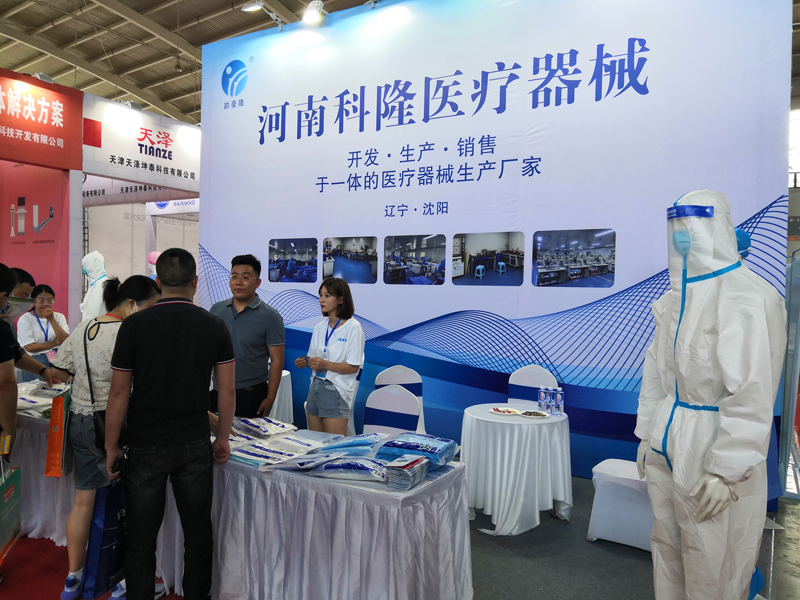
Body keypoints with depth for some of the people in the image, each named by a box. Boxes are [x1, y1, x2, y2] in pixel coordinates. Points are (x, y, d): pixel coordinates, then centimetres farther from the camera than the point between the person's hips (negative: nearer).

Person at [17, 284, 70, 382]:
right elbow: (29, 347, -6)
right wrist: (55, 343, 0)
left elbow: (66, 341, -2)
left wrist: (52, 320, -7)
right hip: (35, 358, -2)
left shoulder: (59, 317, 14)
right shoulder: (25, 319, 3)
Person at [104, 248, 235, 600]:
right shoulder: (215, 326, -4)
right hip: (195, 445, 1)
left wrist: (111, 447, 6)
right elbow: (227, 391, -2)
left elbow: (119, 393, -5)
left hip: (145, 446, -1)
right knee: (198, 535, 15)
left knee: (141, 540, 12)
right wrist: (223, 438, 10)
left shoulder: (134, 325, -8)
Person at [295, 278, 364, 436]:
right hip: (315, 387, 7)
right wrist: (305, 363, -4)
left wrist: (325, 364, -23)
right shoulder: (320, 327, 10)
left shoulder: (353, 327, -10)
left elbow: (353, 367, -13)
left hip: (336, 392, -7)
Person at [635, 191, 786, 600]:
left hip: (713, 449, -7)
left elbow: (753, 393, -20)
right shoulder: (674, 298, 9)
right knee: (666, 551, 18)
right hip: (666, 448, 7)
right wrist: (647, 434, 13)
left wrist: (726, 470, -19)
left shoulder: (747, 297, -16)